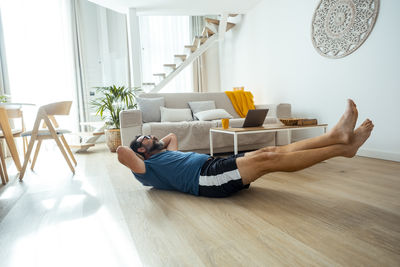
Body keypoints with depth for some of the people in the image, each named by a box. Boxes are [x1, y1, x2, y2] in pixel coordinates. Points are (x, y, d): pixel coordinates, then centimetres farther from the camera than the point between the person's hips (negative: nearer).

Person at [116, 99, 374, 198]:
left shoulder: (167, 154, 33)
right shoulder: (147, 169, 9)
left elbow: (172, 135, 49)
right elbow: (122, 151, -9)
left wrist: (156, 145, 39)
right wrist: (143, 148, 9)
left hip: (216, 167, 9)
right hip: (207, 178, -9)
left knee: (273, 151, -9)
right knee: (268, 159, -21)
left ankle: (337, 135, -14)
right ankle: (342, 148, -19)